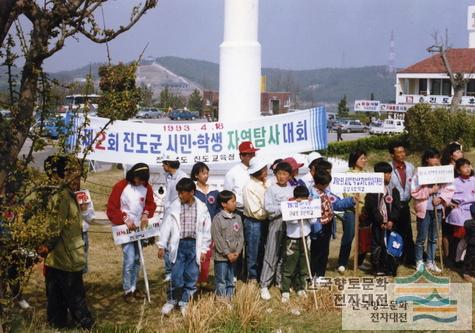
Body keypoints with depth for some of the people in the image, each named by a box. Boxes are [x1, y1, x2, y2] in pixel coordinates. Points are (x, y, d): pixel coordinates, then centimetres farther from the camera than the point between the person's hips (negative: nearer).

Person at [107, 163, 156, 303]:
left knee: (137, 259, 12)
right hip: (125, 228, -5)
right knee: (129, 259, -9)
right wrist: (125, 219, -21)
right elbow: (111, 209, -12)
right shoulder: (120, 187, -14)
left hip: (139, 228, 5)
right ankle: (127, 291, 4)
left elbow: (151, 204, 10)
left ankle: (134, 287, 25)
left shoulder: (146, 187, 0)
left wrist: (146, 214, -10)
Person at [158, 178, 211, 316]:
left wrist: (203, 250, 2)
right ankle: (172, 300, 20)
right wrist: (162, 245, 3)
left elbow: (206, 230, 3)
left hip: (194, 245, 0)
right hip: (179, 244, 0)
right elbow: (167, 225, 4)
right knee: (176, 275, 1)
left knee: (191, 276, 6)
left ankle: (185, 302, 20)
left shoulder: (201, 208, -1)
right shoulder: (175, 206, -1)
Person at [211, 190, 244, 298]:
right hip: (221, 256, -5)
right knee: (221, 282, 0)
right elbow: (217, 238, -13)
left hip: (233, 256, 5)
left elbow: (241, 236, 7)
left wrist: (237, 252, -5)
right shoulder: (218, 219, -10)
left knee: (230, 282, 13)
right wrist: (227, 253, -14)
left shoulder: (237, 218, 6)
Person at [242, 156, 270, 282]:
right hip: (253, 223, -6)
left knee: (262, 251, 15)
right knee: (253, 252, 5)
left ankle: (261, 276, 25)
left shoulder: (266, 183, 5)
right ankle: (252, 278, 16)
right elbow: (255, 211, -15)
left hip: (264, 221, 6)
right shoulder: (249, 187, -14)